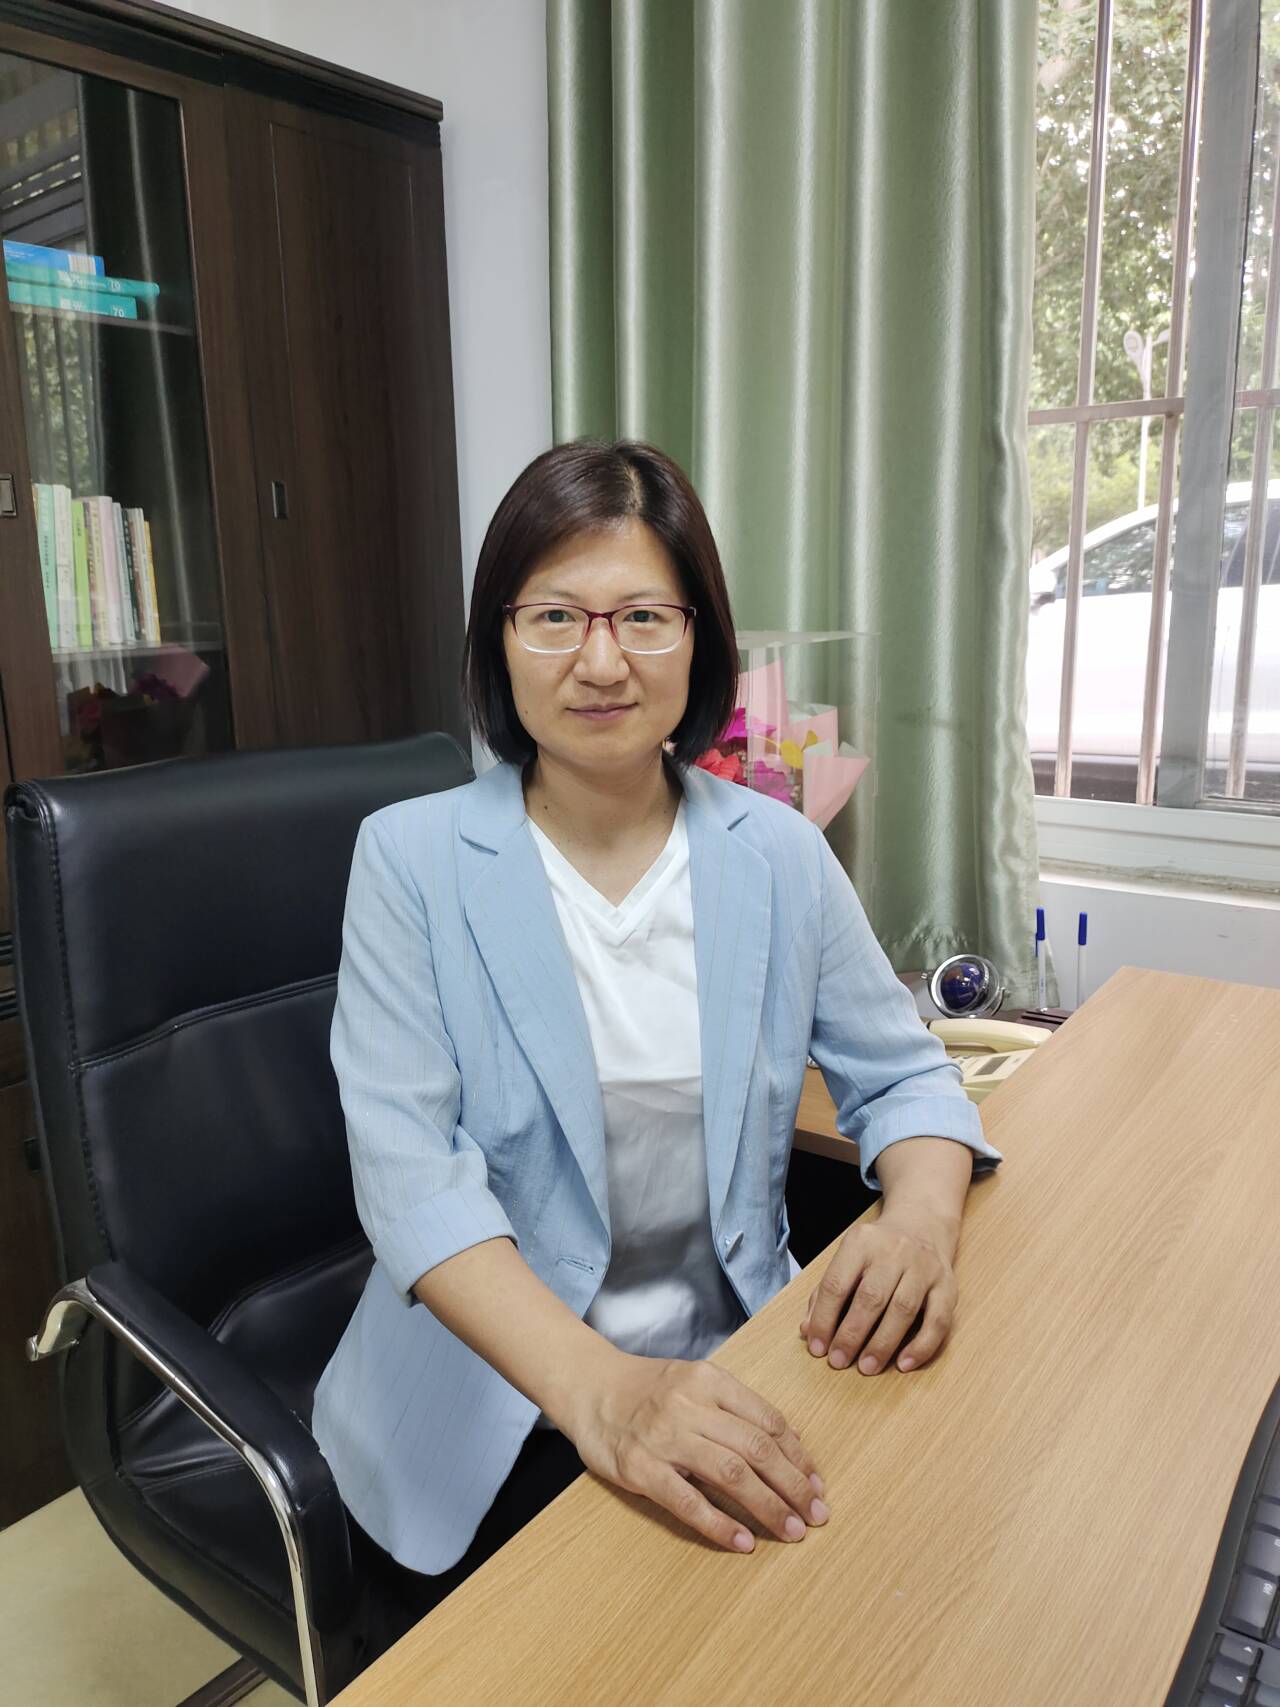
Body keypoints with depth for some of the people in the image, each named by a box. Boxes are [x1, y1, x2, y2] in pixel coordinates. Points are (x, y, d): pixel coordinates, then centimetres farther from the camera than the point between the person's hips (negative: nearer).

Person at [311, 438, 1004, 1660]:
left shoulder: (777, 853, 0)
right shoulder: (411, 858, -8)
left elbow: (900, 1072, 7)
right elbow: (409, 1171, -16)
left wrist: (923, 1215, -16)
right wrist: (598, 1389, -31)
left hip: (732, 1380, 3)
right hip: (492, 1403, -2)